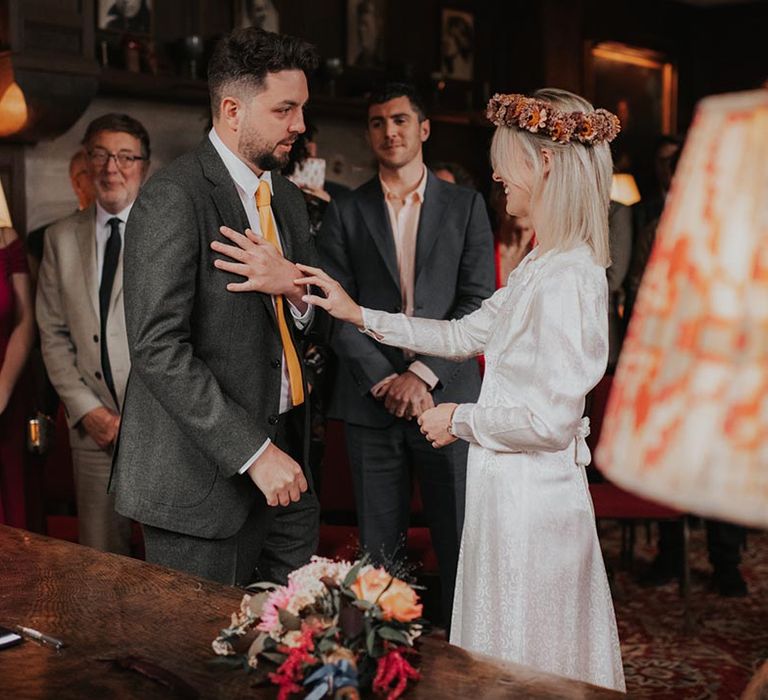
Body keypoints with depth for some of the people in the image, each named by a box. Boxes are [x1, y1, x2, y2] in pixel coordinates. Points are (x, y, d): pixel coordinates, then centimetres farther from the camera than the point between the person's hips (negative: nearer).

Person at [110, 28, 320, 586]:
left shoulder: (287, 196, 13)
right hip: (206, 471, -7)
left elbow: (315, 321, 17)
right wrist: (254, 451, -21)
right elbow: (159, 349, -19)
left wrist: (292, 285, -8)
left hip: (284, 456, 7)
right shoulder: (175, 197, -13)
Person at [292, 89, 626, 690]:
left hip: (529, 495, -9)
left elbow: (550, 420, -25)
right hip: (513, 489, 9)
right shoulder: (542, 267, 8)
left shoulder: (566, 279, -22)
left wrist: (461, 420, -9)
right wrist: (359, 315, 13)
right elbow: (465, 335, 17)